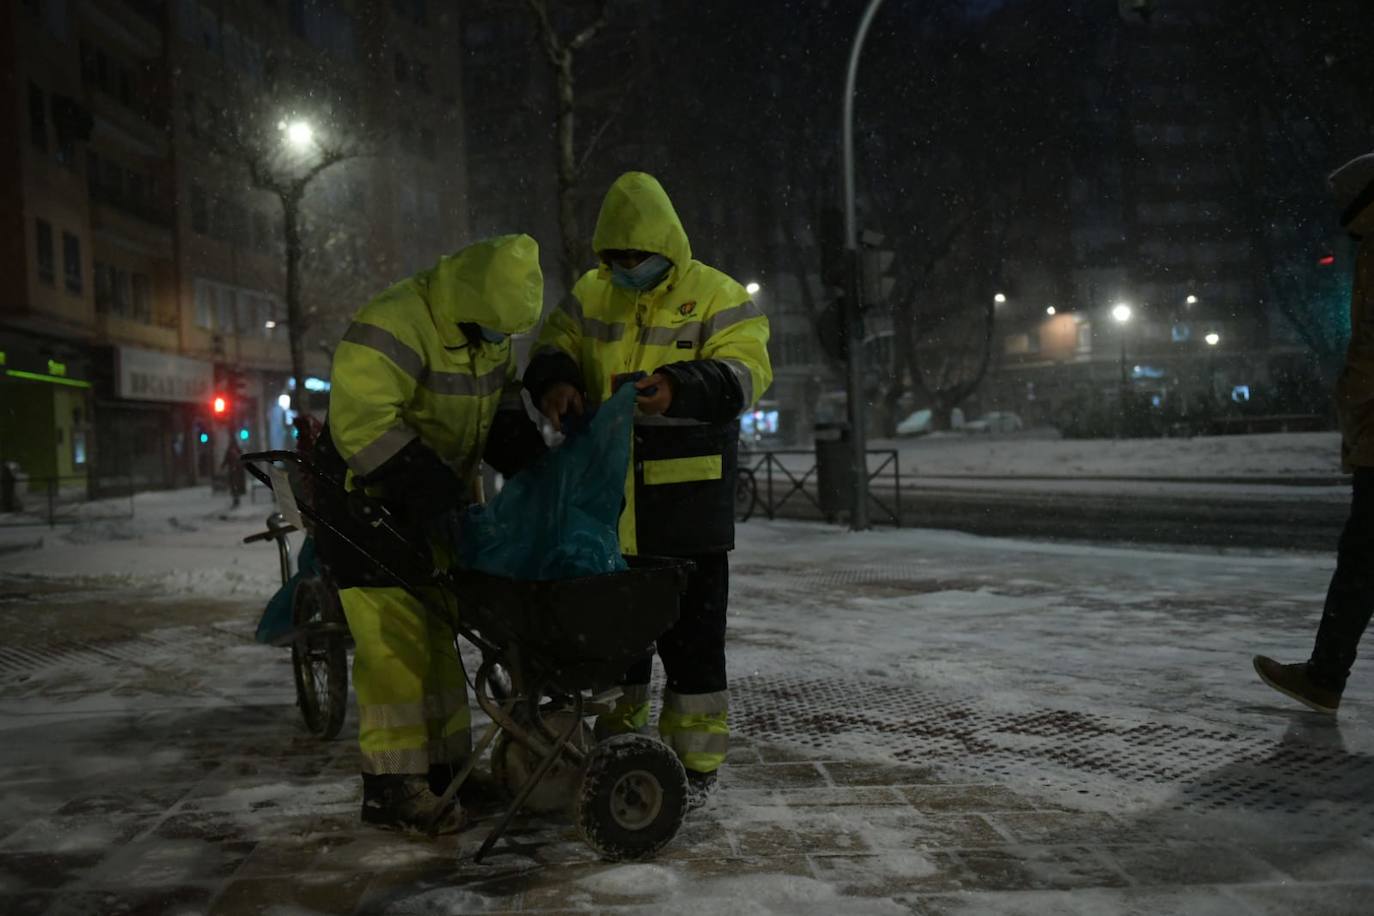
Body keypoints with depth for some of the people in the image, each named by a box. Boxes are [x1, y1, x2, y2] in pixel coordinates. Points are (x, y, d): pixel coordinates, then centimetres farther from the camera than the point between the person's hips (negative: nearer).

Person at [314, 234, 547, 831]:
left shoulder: (486, 329, 4)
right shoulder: (394, 327, -24)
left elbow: (502, 402, 18)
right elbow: (361, 423, -30)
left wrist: (529, 461, 1)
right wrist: (427, 488, -32)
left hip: (436, 498, 8)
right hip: (367, 497, -8)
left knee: (438, 636, 11)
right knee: (396, 640, -11)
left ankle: (444, 768, 20)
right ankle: (391, 788, -3)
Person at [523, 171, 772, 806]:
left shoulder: (717, 297, -3)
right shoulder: (589, 296, 11)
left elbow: (744, 373, -12)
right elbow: (552, 350, 11)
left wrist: (680, 389, -31)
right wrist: (553, 381, -14)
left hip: (686, 504, -5)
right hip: (603, 500, 5)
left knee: (691, 633, 1)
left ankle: (695, 764, 14)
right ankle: (616, 744, 33)